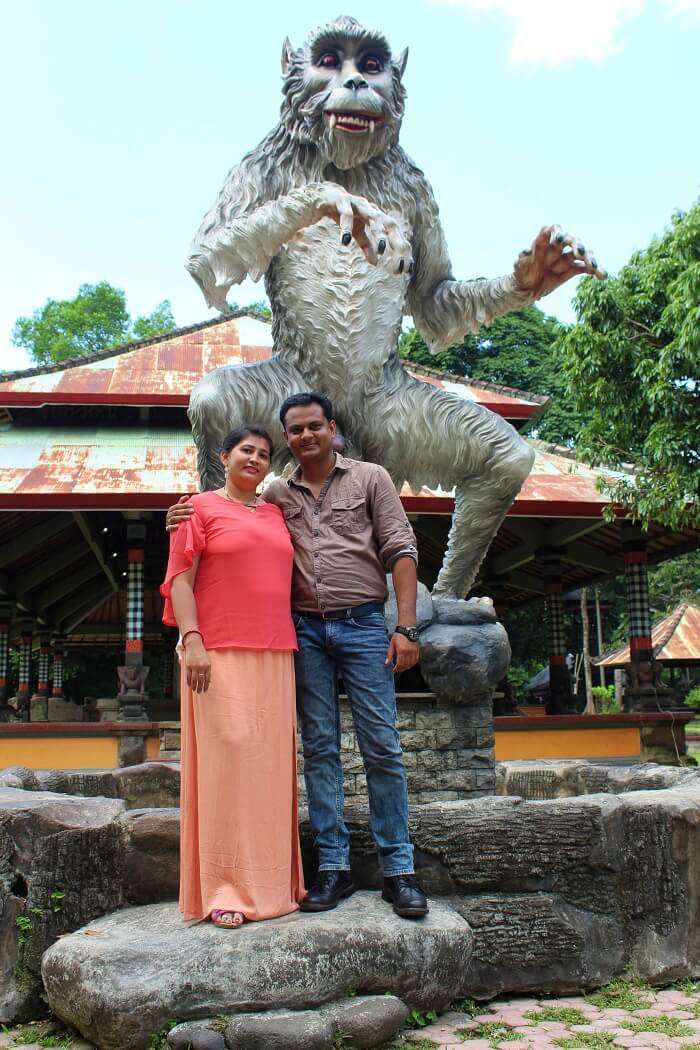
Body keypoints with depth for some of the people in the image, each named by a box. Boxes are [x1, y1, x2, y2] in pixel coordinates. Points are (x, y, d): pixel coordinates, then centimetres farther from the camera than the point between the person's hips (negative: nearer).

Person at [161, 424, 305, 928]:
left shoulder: (275, 514, 19)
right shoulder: (201, 508, 4)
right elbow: (179, 579, -3)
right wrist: (192, 640, -15)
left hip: (274, 655, 5)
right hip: (220, 654, -5)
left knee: (272, 760, 4)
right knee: (228, 753, -10)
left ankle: (272, 878, 13)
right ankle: (224, 889, -3)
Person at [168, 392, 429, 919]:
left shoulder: (370, 478, 7)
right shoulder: (277, 494, 14)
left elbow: (401, 552, 1)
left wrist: (406, 628, -8)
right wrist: (192, 517, 0)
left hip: (363, 624, -3)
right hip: (305, 630, 3)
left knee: (382, 746, -4)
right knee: (319, 748, 4)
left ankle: (398, 869, 3)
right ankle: (333, 865, 11)